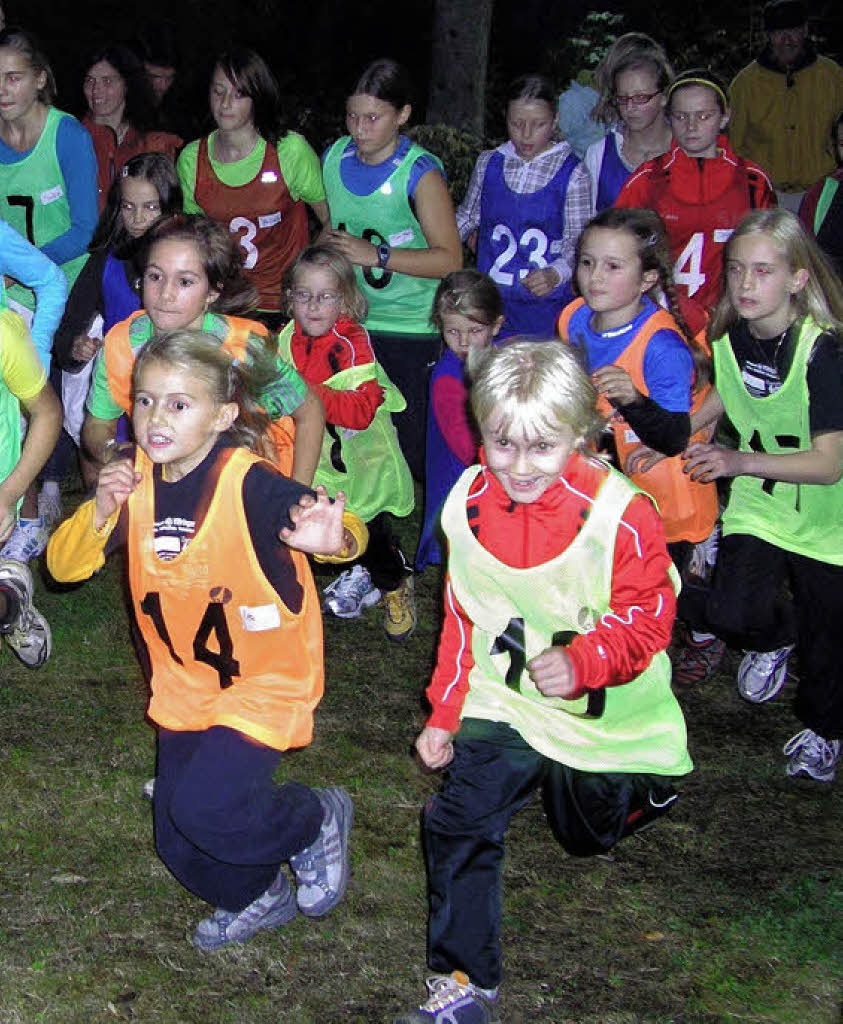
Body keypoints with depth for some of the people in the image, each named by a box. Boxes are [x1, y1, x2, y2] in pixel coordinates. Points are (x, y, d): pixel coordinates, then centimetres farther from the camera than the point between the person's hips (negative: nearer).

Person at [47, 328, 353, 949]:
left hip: (265, 684, -6)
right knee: (179, 844, 12)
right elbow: (64, 564, -7)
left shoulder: (248, 483, -23)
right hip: (183, 688, 6)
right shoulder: (136, 481, -7)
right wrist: (100, 513, -27)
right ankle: (257, 899, 45)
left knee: (203, 808, -21)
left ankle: (317, 818, 11)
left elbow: (321, 522, -34)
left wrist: (330, 536, -58)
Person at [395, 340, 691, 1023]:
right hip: (505, 703, 3)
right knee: (457, 819, -13)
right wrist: (444, 715, 6)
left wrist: (583, 661, -37)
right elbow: (462, 620, 4)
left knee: (588, 836, 19)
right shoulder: (469, 504, -9)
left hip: (605, 712, -2)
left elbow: (647, 617, -17)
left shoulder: (618, 513, -24)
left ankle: (641, 783, 55)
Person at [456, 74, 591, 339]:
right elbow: (467, 217, 21)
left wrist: (555, 274, -21)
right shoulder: (488, 163, 8)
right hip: (491, 300, 3)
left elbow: (577, 241, -4)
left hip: (546, 302, -3)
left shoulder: (572, 173, -3)